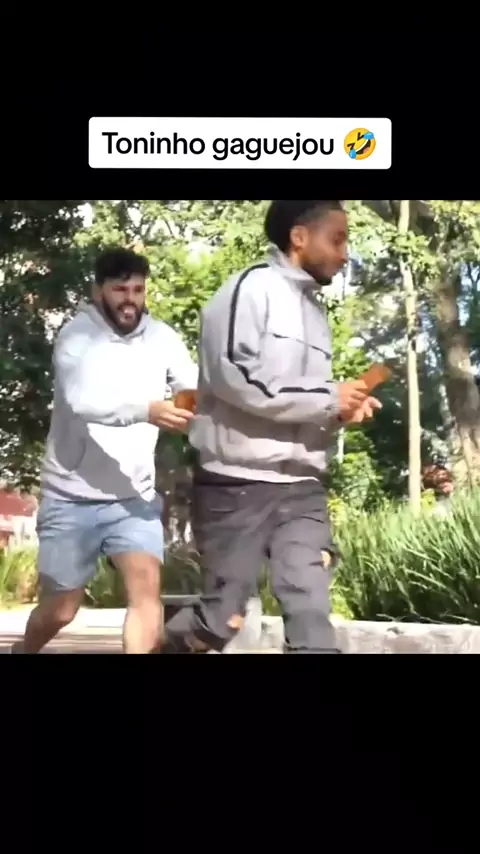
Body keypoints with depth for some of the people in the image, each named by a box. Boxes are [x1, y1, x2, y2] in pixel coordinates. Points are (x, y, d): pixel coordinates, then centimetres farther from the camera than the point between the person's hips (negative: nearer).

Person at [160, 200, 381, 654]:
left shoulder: (314, 311, 17)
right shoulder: (251, 287, -5)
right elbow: (232, 376, -19)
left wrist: (342, 410, 4)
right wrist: (328, 399, -13)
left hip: (301, 488, 6)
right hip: (238, 484, -6)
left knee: (311, 612, -6)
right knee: (222, 618, 1)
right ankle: (160, 645, 30)